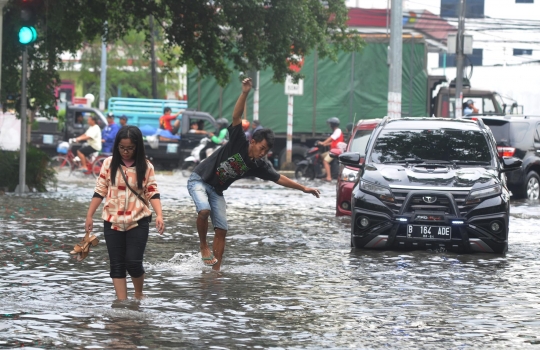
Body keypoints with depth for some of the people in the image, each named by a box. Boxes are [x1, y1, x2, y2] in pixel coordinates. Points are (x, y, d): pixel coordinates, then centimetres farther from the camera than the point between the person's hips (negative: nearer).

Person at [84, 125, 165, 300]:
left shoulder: (146, 167, -1)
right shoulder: (109, 164, 1)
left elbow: (152, 192, -2)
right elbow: (100, 191, 5)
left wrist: (159, 215, -16)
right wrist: (89, 215, 2)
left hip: (138, 221, -2)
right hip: (112, 221, 2)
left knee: (133, 262, -8)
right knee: (117, 264, 2)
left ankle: (139, 294, 18)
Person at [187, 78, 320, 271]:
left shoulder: (258, 166, -5)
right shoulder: (238, 142, -18)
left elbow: (279, 178, 4)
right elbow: (236, 117, -29)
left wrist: (303, 188, -1)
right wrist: (245, 93, -41)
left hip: (216, 190, 6)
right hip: (199, 180, -6)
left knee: (221, 230, -1)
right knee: (204, 210, -32)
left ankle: (216, 271, 3)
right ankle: (203, 247, -9)